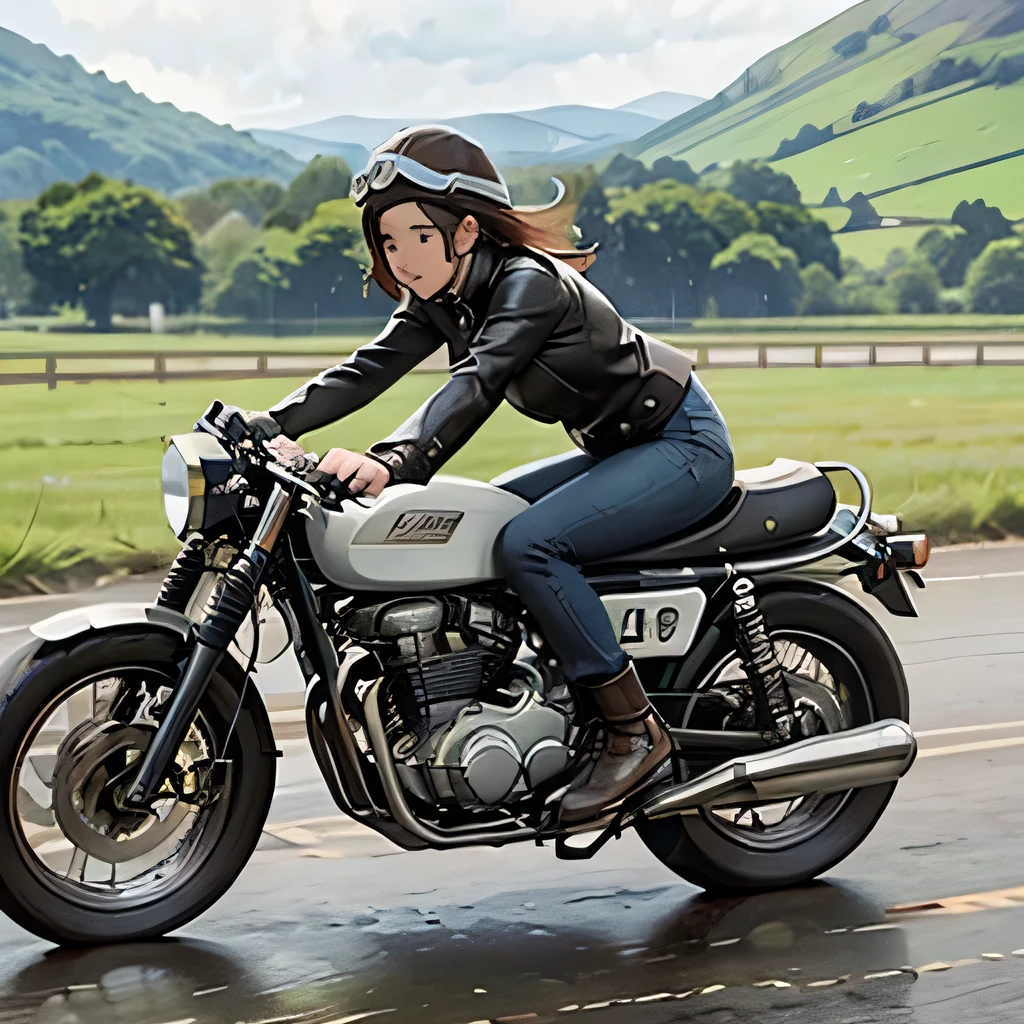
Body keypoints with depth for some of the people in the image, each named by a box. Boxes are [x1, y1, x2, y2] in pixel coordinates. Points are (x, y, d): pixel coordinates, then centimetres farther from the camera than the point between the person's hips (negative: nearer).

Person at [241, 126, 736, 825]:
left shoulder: (529, 282, -24)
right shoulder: (441, 301, 2)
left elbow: (476, 385, -40)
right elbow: (368, 369, -8)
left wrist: (393, 463, -54)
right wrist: (270, 425, -22)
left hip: (684, 445, -10)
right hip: (616, 448, 10)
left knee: (528, 544, -27)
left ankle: (635, 729, -18)